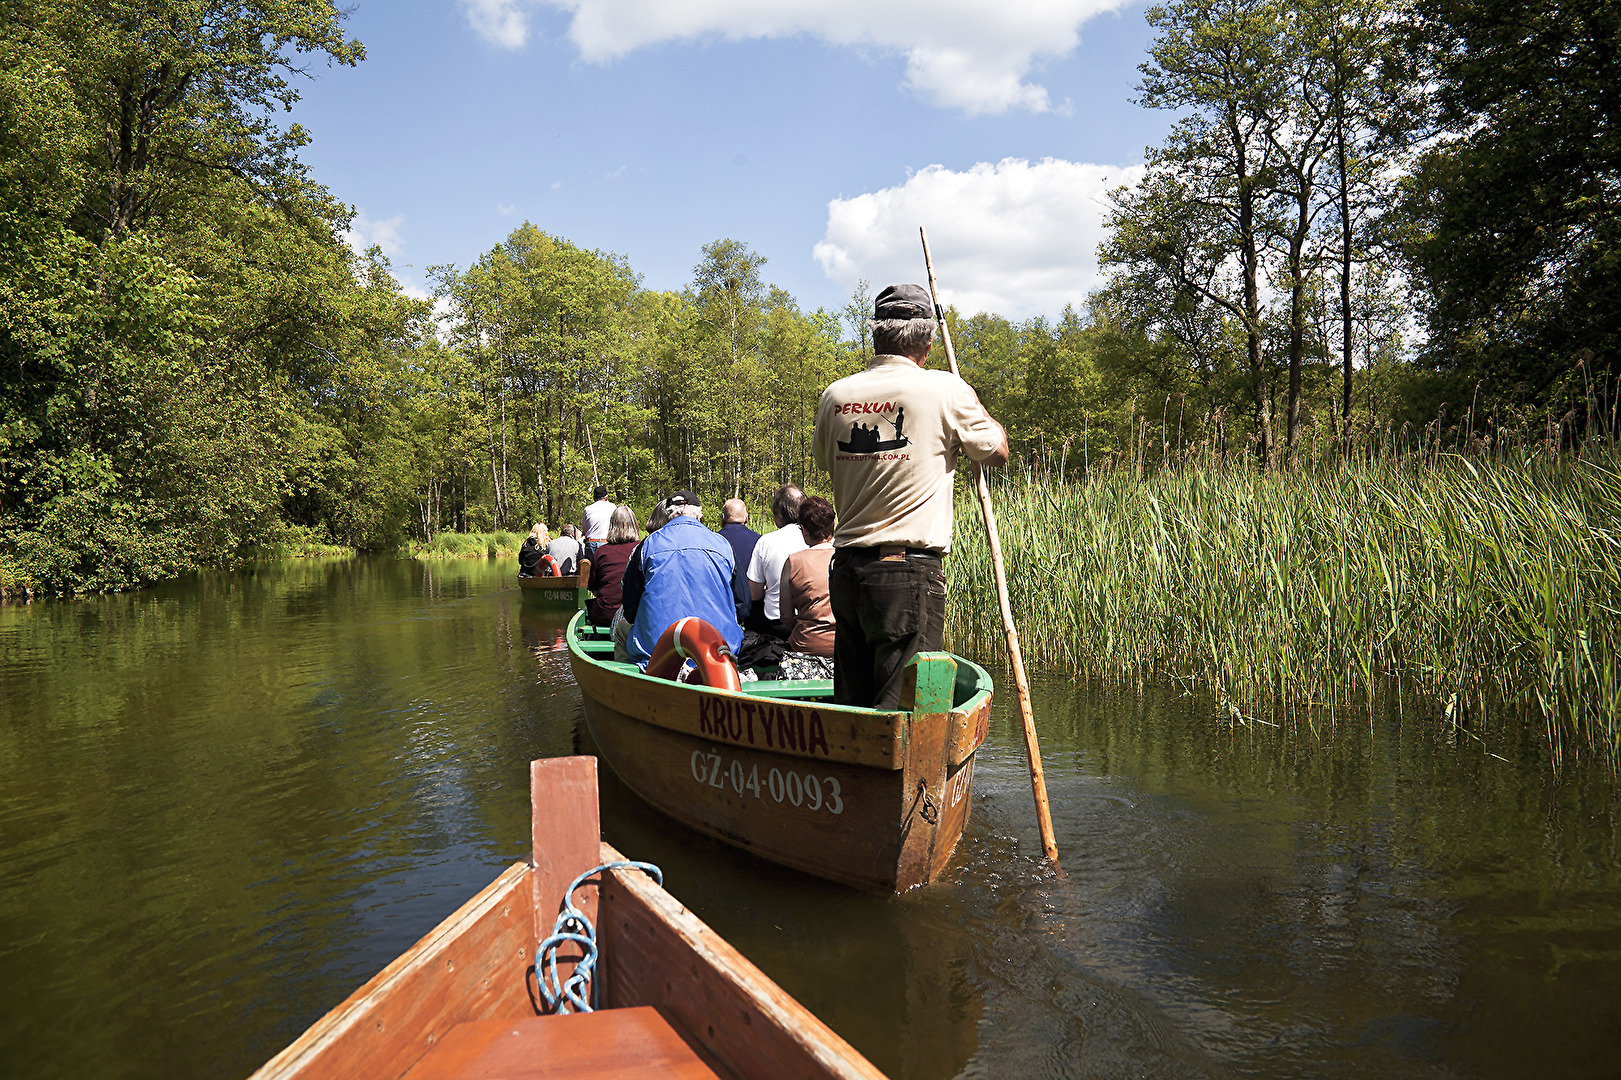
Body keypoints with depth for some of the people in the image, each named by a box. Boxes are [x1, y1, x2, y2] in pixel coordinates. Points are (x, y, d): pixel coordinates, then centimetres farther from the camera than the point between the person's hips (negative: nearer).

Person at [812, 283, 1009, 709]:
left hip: (845, 569, 5)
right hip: (910, 571, -5)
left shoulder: (834, 396, 6)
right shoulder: (944, 390, -6)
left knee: (849, 702, 12)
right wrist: (973, 404, 25)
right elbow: (997, 450, 9)